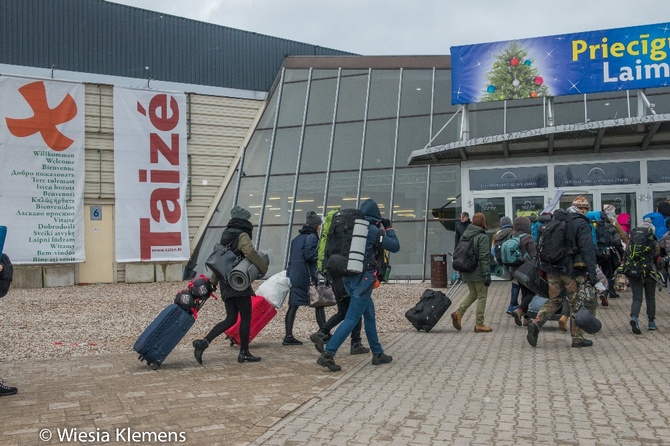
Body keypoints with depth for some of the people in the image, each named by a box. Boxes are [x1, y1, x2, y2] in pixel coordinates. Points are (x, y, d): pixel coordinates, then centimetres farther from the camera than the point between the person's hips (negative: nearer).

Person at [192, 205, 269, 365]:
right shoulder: (242, 236, -10)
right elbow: (250, 252, -29)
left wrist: (213, 281, 24)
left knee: (230, 319, 9)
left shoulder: (226, 234, 16)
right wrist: (263, 268, -15)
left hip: (226, 282, 8)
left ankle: (204, 342, -3)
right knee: (246, 317, 3)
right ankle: (244, 353, 8)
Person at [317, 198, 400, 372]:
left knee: (369, 315, 18)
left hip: (349, 278, 8)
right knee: (351, 319, -8)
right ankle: (327, 354, -15)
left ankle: (378, 354, 27)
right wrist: (388, 228, 13)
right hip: (364, 279, -8)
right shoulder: (373, 231, -9)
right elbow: (395, 246, -2)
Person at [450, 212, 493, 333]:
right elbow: (484, 258, -18)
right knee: (482, 297, 3)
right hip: (479, 273, -7)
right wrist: (487, 274, -16)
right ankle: (479, 325, 5)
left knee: (473, 294, 20)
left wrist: (461, 272, 21)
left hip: (467, 272, 7)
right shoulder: (482, 237, -14)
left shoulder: (464, 236, 9)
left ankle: (458, 313, 3)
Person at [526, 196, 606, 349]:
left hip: (552, 270, 6)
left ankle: (536, 324, -5)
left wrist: (543, 266, 21)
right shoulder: (581, 224, -10)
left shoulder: (555, 220, 10)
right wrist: (593, 278, -20)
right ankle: (577, 338, 16)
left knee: (554, 301, 15)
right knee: (576, 303, 9)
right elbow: (588, 251, -17)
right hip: (572, 271, -5)